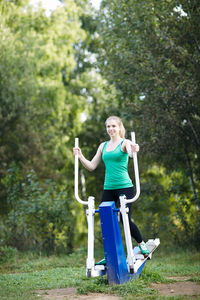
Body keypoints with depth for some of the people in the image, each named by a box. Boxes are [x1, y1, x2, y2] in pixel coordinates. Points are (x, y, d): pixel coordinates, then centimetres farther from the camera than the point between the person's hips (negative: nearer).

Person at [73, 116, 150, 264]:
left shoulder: (125, 142, -1)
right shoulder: (103, 146, 14)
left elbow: (130, 151, -25)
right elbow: (91, 166, 15)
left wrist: (133, 150, -49)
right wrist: (80, 156, -1)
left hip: (124, 187, -5)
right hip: (108, 188, 5)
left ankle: (142, 244, 16)